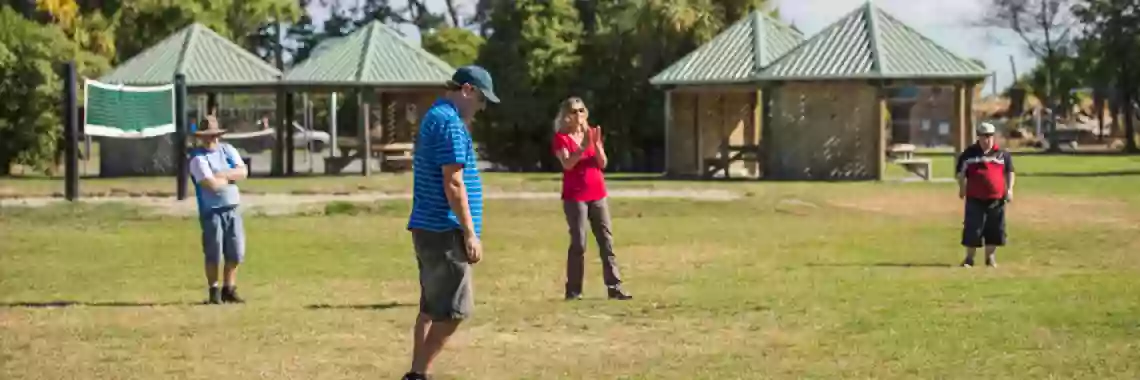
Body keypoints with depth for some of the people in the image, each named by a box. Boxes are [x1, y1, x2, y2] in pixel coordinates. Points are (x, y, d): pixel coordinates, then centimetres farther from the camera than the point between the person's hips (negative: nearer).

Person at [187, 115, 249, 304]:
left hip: (233, 209, 5)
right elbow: (211, 184, -20)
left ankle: (229, 290, 17)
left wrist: (221, 175, -14)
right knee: (214, 253, -1)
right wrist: (231, 177, -4)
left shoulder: (228, 150, 10)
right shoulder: (198, 158, -9)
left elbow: (243, 172, -3)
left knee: (235, 253, 6)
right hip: (212, 211, -5)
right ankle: (214, 292, 10)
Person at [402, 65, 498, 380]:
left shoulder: (433, 117, 18)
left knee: (432, 307, 13)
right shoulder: (450, 122, -14)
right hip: (443, 230, -10)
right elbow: (453, 183, -19)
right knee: (454, 309, -7)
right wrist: (470, 234, -17)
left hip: (429, 228, 10)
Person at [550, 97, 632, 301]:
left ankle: (614, 287, 1)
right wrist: (584, 146, -24)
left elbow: (602, 163, 3)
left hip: (597, 194, 5)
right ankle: (573, 290, -2)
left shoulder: (592, 133, 12)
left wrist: (597, 144, -13)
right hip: (574, 196, -5)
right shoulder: (561, 137, -2)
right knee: (578, 243, -8)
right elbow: (567, 164, -16)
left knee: (607, 240, 1)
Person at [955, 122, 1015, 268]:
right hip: (975, 199, -1)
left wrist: (1009, 189, 1)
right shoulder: (969, 153, 3)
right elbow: (961, 172, 10)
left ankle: (990, 257, 20)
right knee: (972, 229, -4)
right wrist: (962, 187, 2)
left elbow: (1009, 172, 10)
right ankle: (969, 258, 4)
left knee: (995, 229, 6)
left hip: (996, 199, 1)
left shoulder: (1002, 153, 5)